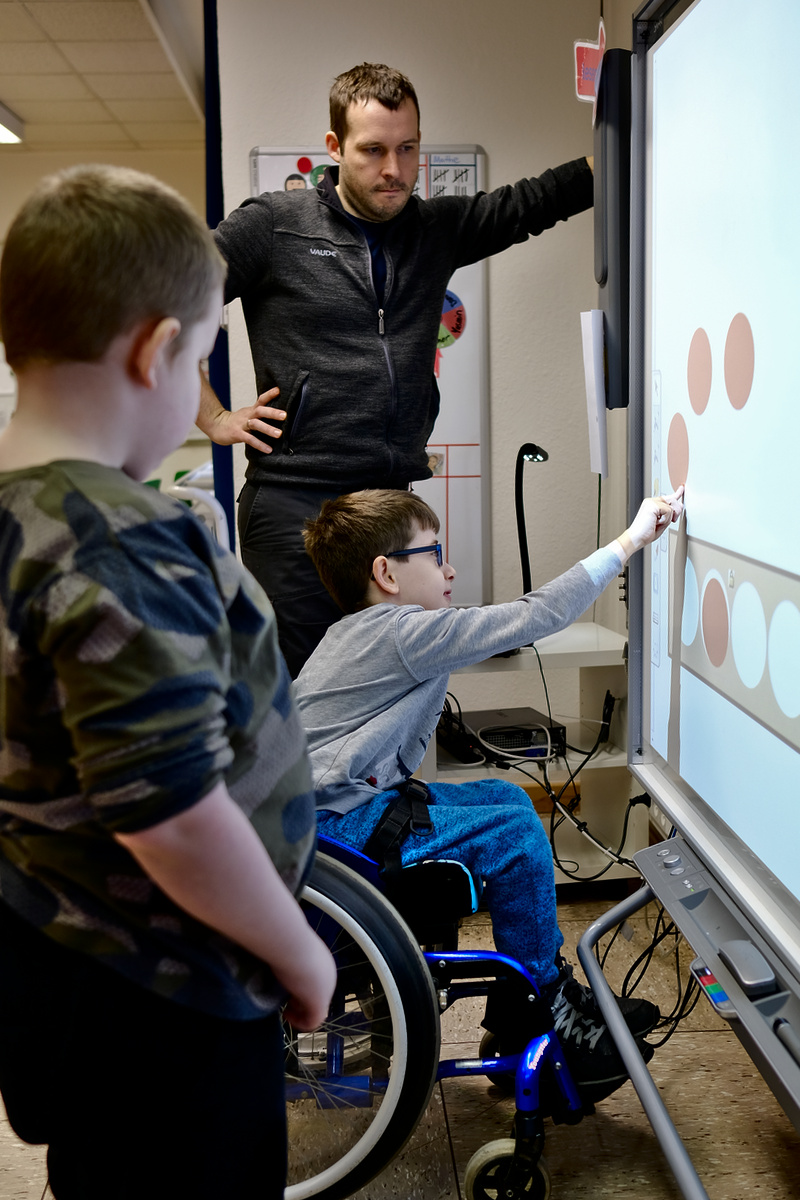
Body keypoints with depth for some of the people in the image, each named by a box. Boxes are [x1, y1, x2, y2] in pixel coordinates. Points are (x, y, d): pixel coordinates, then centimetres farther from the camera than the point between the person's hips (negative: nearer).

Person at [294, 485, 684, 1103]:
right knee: (516, 834, -14)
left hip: (352, 798, 11)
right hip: (334, 826, -11)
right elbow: (534, 618, -19)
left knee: (507, 797, 14)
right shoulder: (404, 633, -16)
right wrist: (629, 541, -13)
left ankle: (552, 982, 19)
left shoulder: (360, 634, 16)